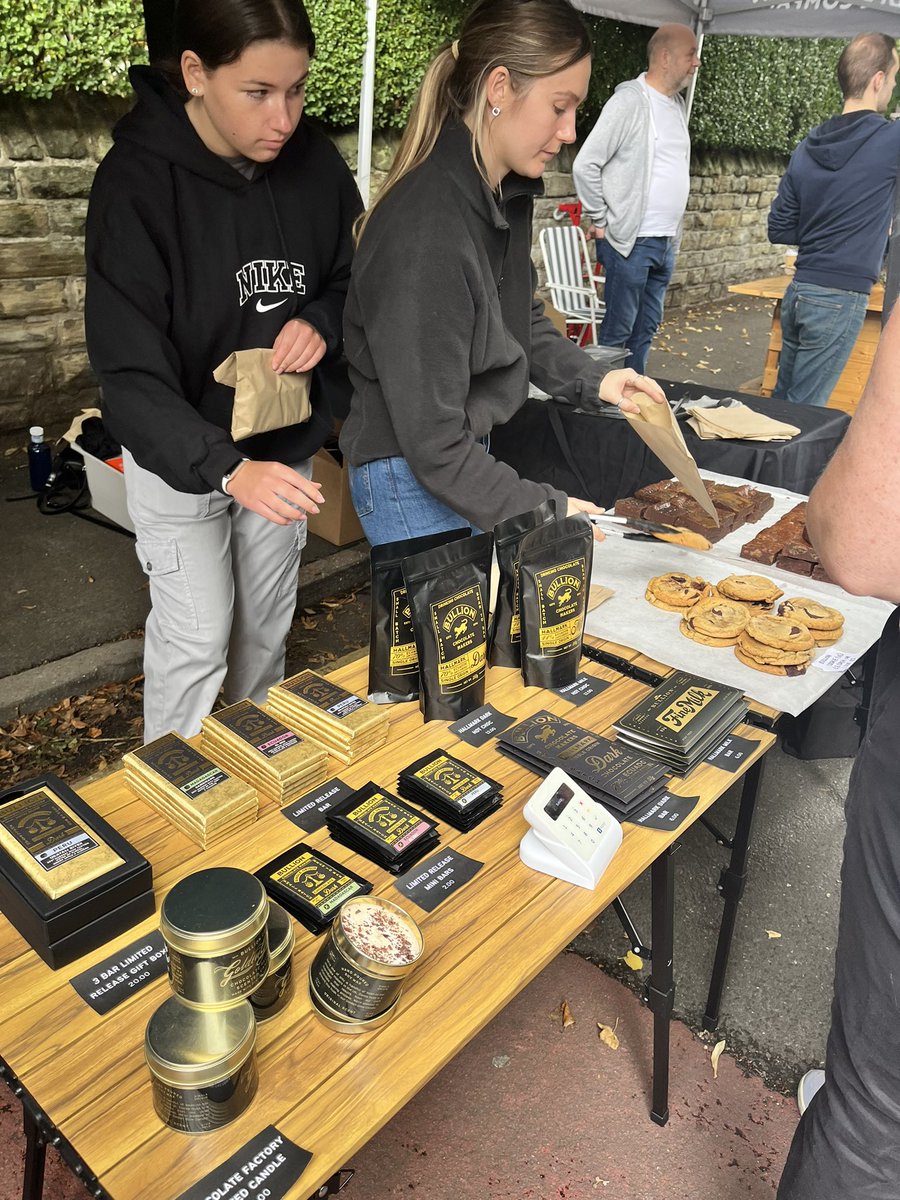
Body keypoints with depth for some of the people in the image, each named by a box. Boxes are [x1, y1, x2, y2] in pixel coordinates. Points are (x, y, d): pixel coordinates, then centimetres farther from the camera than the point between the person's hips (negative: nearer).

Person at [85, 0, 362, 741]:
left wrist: (322, 323, -17)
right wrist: (227, 468, -42)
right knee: (196, 639, 1)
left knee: (268, 625, 18)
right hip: (180, 452, -4)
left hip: (284, 446, 5)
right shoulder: (138, 182, -22)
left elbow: (349, 282, 8)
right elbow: (130, 372, -26)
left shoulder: (315, 164, -8)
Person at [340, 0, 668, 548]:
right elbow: (434, 445, -25)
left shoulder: (507, 192, 1)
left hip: (469, 457, 9)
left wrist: (591, 379, 1)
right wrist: (543, 509, -17)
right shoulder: (422, 235, -28)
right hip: (412, 483, -8)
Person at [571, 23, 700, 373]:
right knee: (617, 330, -3)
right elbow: (585, 164, -13)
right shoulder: (630, 100, -9)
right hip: (630, 240, -8)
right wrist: (600, 221, -9)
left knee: (646, 328, 12)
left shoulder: (677, 105, 15)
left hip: (666, 243, 8)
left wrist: (673, 233, 13)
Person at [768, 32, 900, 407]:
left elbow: (779, 229, 13)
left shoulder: (808, 146, 10)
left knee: (782, 400, 13)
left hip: (799, 291, 7)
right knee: (804, 410, -1)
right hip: (840, 298, -6)